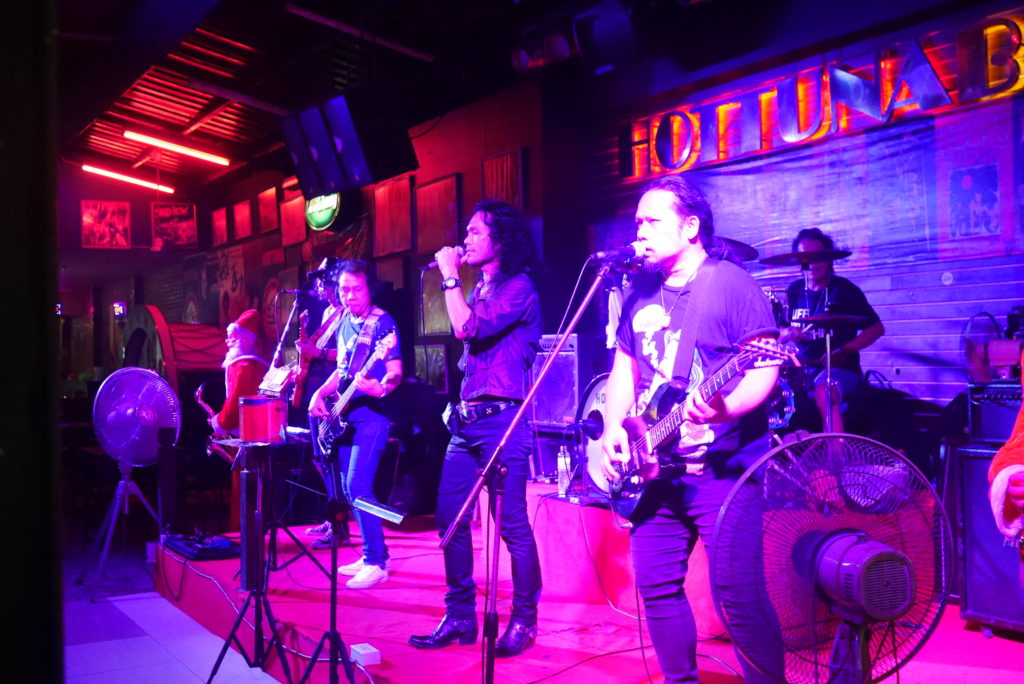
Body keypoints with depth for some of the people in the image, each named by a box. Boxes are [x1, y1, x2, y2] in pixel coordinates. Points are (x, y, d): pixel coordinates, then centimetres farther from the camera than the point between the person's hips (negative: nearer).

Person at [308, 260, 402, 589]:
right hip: (344, 414, 8)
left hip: (371, 414, -8)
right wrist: (321, 393, 7)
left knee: (357, 487, -16)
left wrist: (381, 386, -36)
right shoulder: (344, 322, 14)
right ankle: (372, 554, 20)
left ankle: (377, 562, -7)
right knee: (346, 488, 10)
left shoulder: (382, 322, -10)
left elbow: (396, 372, -16)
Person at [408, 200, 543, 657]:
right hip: (466, 418, 9)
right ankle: (460, 616, 18)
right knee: (450, 518, 8)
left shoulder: (518, 288, -7)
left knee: (512, 524, -4)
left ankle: (524, 620, 9)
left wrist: (449, 276, -8)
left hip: (501, 419, -9)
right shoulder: (479, 290, 19)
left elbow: (466, 328, -19)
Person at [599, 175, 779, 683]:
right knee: (656, 584, 11)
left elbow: (764, 367, -13)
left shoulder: (731, 283, -7)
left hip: (723, 467, -7)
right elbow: (624, 370, 18)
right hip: (654, 468, 7)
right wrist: (613, 430, 1)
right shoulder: (640, 293, 13)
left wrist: (727, 408, -32)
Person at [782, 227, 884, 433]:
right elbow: (781, 331, 16)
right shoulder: (794, 291, 9)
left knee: (824, 394, -36)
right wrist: (789, 334, -9)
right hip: (801, 367, 5)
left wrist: (843, 351, -17)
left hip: (840, 367, -5)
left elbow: (876, 328, -3)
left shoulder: (845, 290, -4)